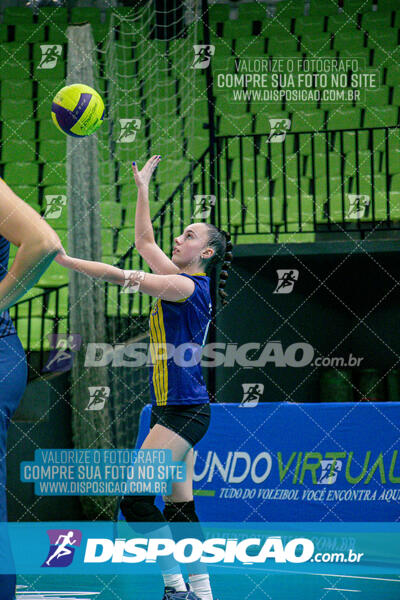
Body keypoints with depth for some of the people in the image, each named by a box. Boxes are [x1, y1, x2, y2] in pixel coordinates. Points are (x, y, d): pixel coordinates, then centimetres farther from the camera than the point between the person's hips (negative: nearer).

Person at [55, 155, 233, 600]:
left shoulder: (188, 286, -12)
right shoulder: (182, 282, 13)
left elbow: (120, 277, -17)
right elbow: (144, 240, 24)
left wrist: (61, 259, -16)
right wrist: (142, 189, 25)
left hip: (183, 409, -9)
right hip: (174, 409, 9)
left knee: (135, 498, -15)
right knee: (179, 507, 7)